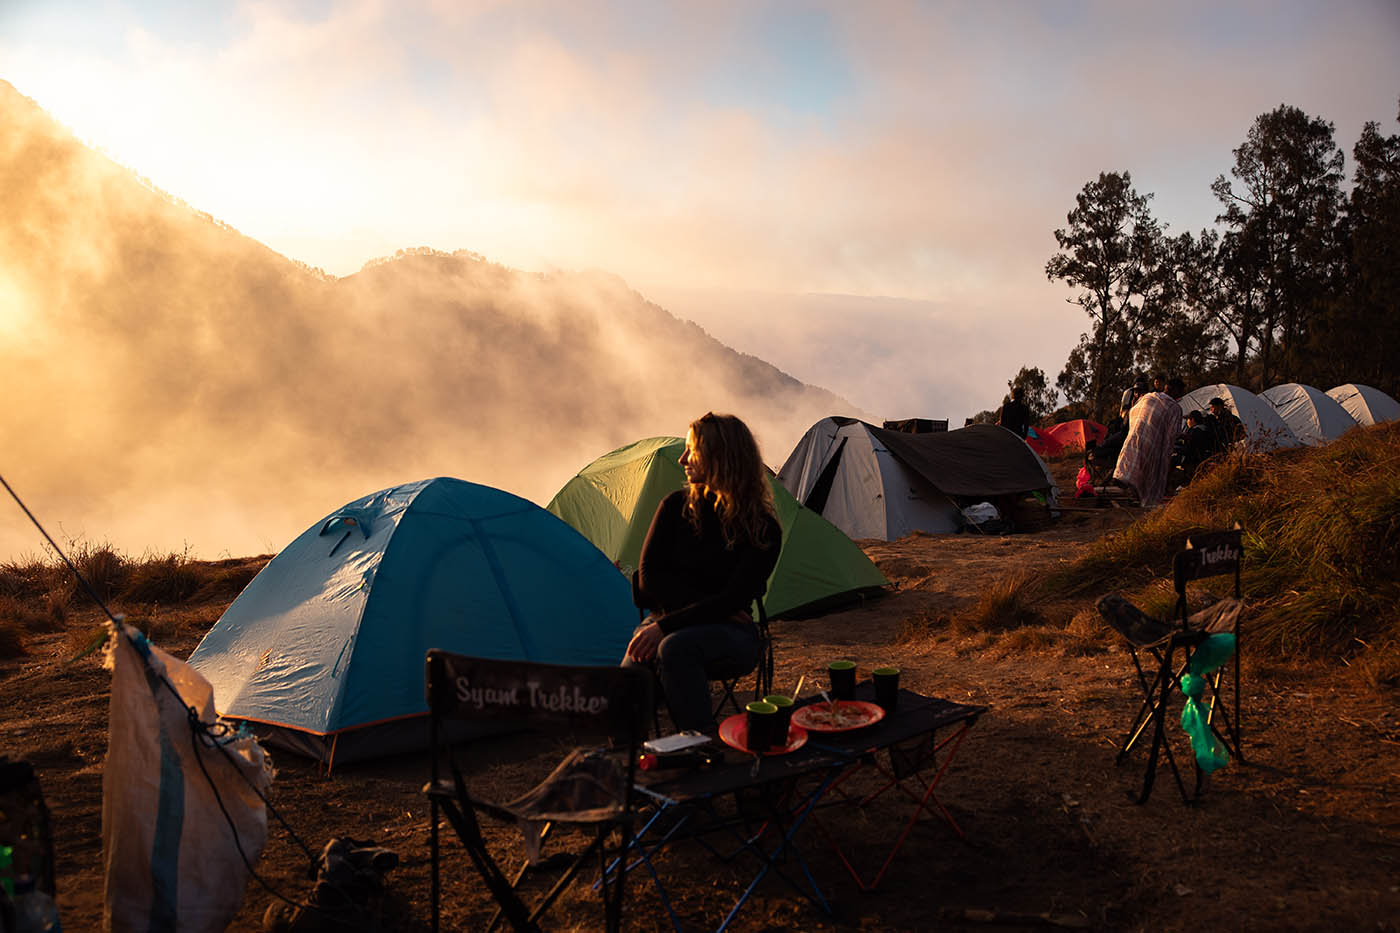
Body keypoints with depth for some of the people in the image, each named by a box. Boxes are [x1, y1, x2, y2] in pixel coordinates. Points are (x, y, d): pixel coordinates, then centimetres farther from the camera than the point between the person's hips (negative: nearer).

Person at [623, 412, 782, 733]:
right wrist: (709, 607, -11)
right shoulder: (676, 506, 5)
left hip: (732, 635, -3)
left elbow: (734, 600, -14)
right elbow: (649, 576, 1)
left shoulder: (764, 530, -7)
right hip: (673, 621, 3)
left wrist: (665, 627, -24)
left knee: (676, 647, -38)